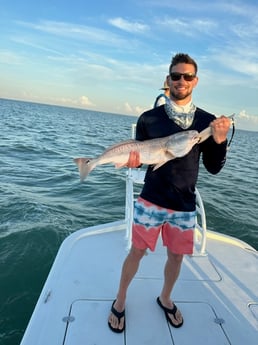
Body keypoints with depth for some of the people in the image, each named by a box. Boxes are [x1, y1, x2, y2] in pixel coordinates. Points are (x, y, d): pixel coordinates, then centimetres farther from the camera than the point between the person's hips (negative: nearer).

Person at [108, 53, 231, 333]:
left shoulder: (208, 121, -1)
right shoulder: (149, 118, -5)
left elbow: (213, 168, -1)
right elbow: (137, 158, 2)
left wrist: (219, 141, -18)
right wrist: (132, 160, -21)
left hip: (184, 205, 2)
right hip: (150, 199, -2)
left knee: (176, 256, 17)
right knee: (137, 252, 10)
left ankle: (165, 298, 46)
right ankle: (120, 301, 36)